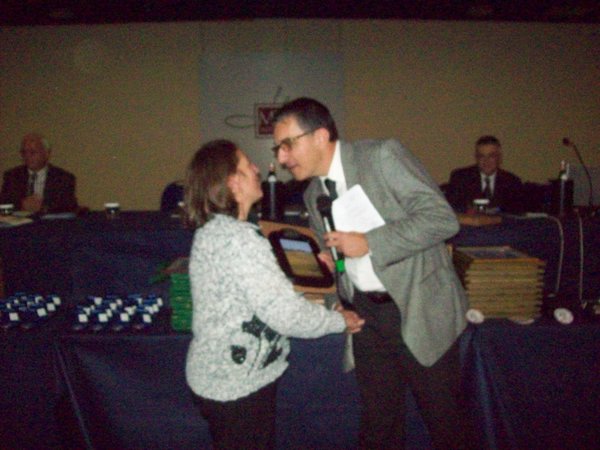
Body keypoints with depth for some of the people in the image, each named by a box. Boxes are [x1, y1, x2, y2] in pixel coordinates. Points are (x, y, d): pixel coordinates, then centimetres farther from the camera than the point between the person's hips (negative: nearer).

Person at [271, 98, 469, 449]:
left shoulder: (383, 156, -13)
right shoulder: (313, 194, 7)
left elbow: (442, 218, -20)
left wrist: (369, 243, -22)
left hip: (420, 309, -5)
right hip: (367, 313, 6)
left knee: (444, 418, 10)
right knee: (378, 420, 15)